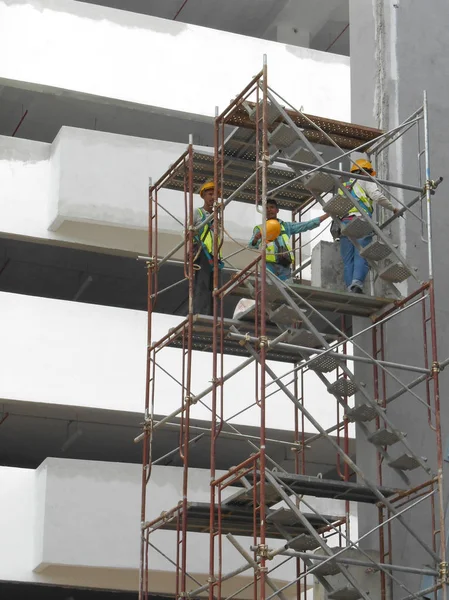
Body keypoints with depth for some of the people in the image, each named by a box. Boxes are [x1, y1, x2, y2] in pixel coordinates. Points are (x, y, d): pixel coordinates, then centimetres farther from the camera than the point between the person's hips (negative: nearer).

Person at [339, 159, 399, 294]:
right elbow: (378, 197, -1)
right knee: (361, 257, -14)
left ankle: (350, 288, -11)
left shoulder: (343, 186, 33)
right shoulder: (365, 181, 14)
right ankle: (357, 283, -34)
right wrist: (393, 208, 10)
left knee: (348, 261, 1)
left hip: (343, 223, 5)